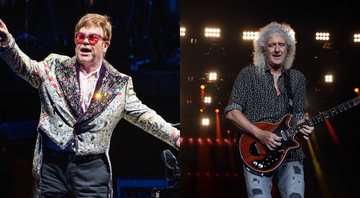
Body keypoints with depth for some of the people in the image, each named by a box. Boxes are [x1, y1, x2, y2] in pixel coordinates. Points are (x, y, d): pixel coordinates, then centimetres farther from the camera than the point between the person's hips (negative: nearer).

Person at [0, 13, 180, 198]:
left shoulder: (120, 83, 7)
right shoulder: (55, 66, 9)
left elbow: (142, 115, 10)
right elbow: (24, 66, 0)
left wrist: (176, 137, 4)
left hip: (93, 168, -1)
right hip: (52, 164, 1)